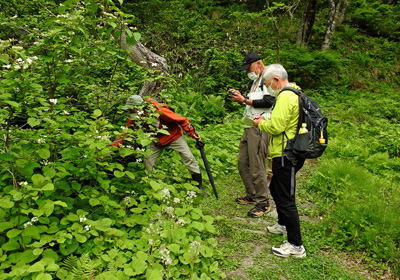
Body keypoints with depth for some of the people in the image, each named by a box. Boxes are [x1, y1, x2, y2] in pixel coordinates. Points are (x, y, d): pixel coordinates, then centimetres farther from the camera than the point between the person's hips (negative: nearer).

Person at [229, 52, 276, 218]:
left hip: (260, 128, -10)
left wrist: (245, 101, -16)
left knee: (257, 167, -8)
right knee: (243, 163, 12)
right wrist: (241, 97, 6)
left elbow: (269, 101, -19)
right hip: (250, 128, 10)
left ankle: (263, 203, 4)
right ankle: (252, 195, 26)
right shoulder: (257, 81, 25)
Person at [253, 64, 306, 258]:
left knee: (286, 199, -5)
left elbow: (277, 126, -24)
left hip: (285, 156, -11)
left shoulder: (285, 96, -18)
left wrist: (261, 124, -5)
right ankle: (284, 225, 45)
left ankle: (296, 246, 5)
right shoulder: (294, 93, 16)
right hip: (289, 153, 11)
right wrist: (265, 120, 11)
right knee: (276, 190, 26)